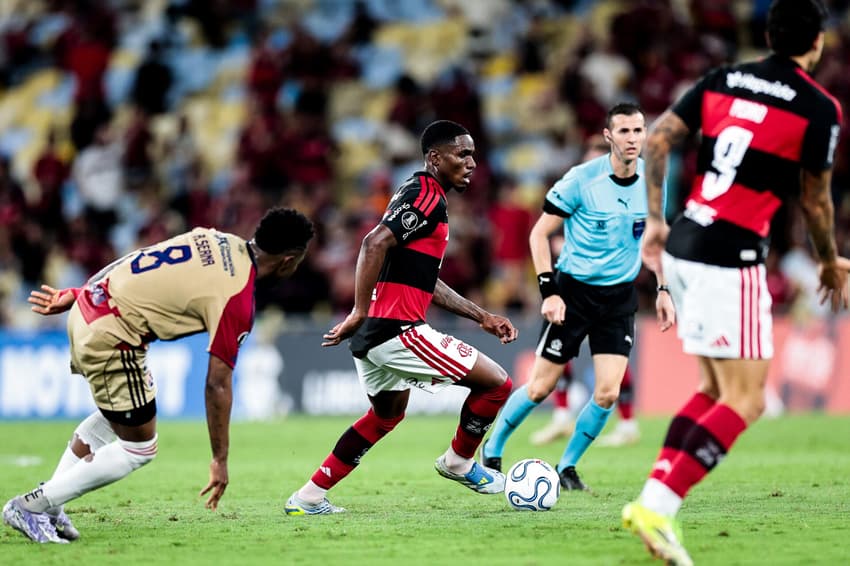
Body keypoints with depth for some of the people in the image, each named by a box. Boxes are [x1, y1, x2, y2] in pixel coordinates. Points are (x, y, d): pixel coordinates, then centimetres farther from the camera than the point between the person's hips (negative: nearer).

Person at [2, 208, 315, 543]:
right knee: (139, 449, 5)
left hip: (86, 305, 9)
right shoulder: (237, 302, -14)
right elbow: (217, 385, -13)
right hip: (110, 338, -9)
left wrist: (75, 295, 20)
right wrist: (220, 460, -6)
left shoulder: (214, 240, 9)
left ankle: (48, 505, 30)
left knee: (116, 414, 30)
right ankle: (31, 506, 8)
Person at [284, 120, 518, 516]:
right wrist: (360, 312, -28)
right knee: (496, 383, -3)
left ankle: (309, 497, 29)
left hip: (374, 334, 11)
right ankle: (459, 462, 17)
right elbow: (375, 243, -25)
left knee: (387, 414, 31)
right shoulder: (426, 196, -12)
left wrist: (481, 317, 25)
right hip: (396, 330, -11)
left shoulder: (419, 194, 21)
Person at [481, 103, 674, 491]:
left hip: (620, 297, 3)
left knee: (607, 394, -8)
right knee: (540, 388, 1)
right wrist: (549, 292, -15)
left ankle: (567, 467, 13)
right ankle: (492, 451, 25)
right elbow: (539, 233, -8)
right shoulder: (582, 179, -15)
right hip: (574, 290, -3)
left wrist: (662, 290, 7)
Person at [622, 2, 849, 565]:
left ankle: (652, 498, 9)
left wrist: (656, 220, 12)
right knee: (745, 402, -4)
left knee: (716, 387, 19)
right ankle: (658, 508, -18)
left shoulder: (721, 80, 12)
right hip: (732, 259, -7)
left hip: (681, 245, 7)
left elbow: (656, 139, 6)